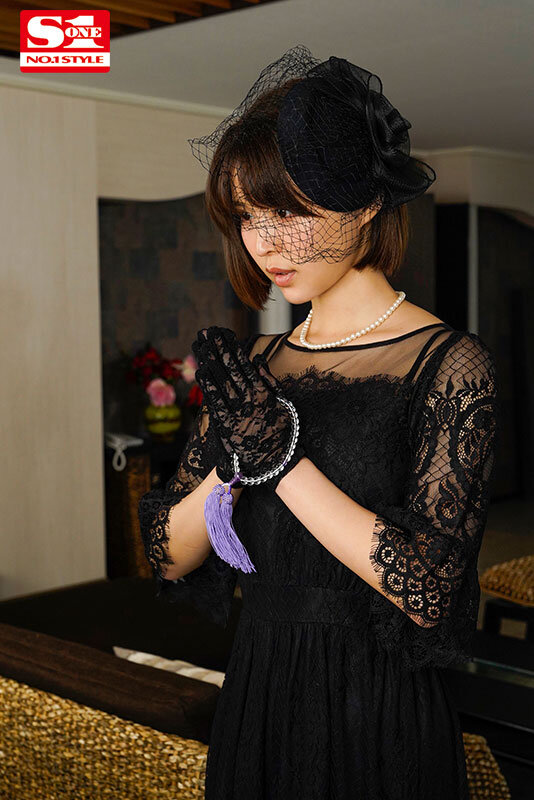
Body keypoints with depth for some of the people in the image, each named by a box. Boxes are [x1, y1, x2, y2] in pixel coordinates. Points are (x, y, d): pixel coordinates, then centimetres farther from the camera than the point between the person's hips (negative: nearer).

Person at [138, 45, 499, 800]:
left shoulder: (449, 364, -13)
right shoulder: (254, 364, 2)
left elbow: (427, 589, -21)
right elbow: (170, 559, -1)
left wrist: (281, 454, -22)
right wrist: (235, 462, -18)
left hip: (381, 722, -5)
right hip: (254, 702, 5)